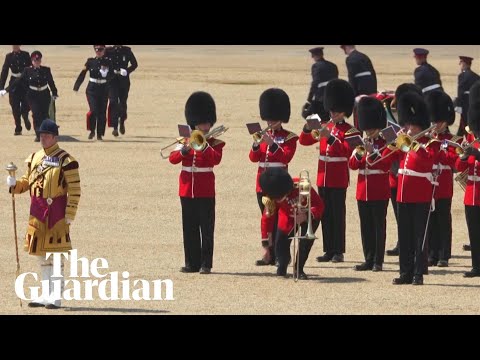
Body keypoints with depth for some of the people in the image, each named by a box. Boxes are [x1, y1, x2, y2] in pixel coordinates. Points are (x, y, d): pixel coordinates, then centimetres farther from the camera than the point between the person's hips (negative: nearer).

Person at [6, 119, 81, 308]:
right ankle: (48, 294, 19)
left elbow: (74, 190, -10)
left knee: (56, 254, -6)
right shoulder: (34, 158, 12)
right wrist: (14, 184, -2)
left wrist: (69, 215, -14)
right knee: (41, 254, 11)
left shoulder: (65, 160, -8)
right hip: (37, 211, 7)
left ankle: (56, 297, -4)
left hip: (56, 211, -7)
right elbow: (27, 182, 20)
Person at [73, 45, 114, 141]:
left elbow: (112, 75, 1)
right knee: (94, 110, -13)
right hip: (92, 89, -1)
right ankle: (92, 131, 8)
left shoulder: (107, 62, 2)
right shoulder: (90, 61, 1)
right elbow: (82, 74, 5)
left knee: (102, 112, 2)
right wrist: (76, 87, 4)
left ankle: (99, 134, 13)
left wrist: (106, 75, -21)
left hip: (104, 89, 1)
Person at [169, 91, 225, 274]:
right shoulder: (186, 140, 10)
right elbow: (173, 159, -2)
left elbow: (216, 159, -17)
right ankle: (192, 262, 12)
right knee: (190, 228, 6)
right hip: (187, 189, 3)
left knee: (206, 228, -3)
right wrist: (184, 150, -20)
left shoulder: (215, 143, 2)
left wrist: (204, 144, -24)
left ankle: (206, 264, -1)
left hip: (205, 191, -3)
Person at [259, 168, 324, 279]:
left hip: (309, 216, -2)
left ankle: (298, 269, 2)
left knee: (306, 240, -19)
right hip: (289, 218, 2)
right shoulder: (272, 198, -29)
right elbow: (267, 219, -23)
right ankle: (282, 268, 23)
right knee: (281, 243, -7)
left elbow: (319, 205, -29)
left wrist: (306, 216, -47)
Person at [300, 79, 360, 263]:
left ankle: (338, 251, -1)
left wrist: (330, 137, -26)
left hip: (338, 180, -6)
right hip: (323, 177, 6)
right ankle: (329, 250, 12)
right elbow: (304, 141, 10)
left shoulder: (350, 131, -4)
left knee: (338, 215, -4)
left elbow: (347, 151, -17)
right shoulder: (324, 127, 13)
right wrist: (308, 128, -10)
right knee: (326, 215, 8)